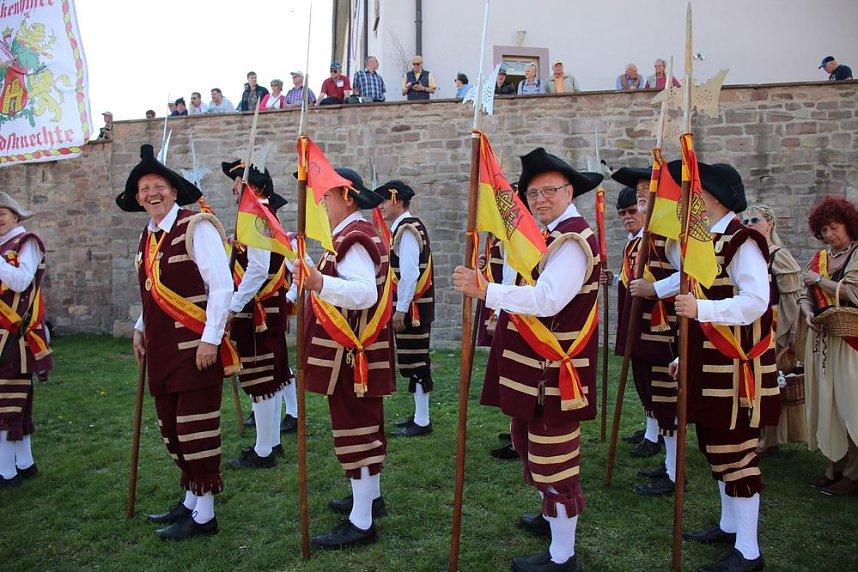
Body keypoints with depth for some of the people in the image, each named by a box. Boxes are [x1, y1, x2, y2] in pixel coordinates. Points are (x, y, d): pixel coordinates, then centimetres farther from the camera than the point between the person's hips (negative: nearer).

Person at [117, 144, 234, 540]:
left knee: (197, 431, 0)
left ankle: (203, 514, 13)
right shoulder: (147, 236, 14)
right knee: (172, 430, 16)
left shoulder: (196, 227, -11)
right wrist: (140, 328, 17)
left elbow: (222, 287, -16)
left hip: (195, 349, -8)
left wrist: (210, 339, -19)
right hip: (161, 351, 8)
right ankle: (190, 500, 33)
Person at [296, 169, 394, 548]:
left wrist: (319, 284, -46)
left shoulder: (353, 239, -18)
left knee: (355, 430, -4)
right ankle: (370, 497, 36)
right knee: (365, 424, 20)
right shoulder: (353, 235, 16)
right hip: (357, 353, 11)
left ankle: (361, 523, 5)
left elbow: (366, 292, -34)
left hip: (352, 355, -11)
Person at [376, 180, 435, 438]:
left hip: (412, 307, -10)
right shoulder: (406, 227, 16)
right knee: (415, 360, 15)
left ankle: (422, 422, 4)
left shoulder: (407, 229, -15)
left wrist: (400, 309, -22)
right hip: (413, 306, 10)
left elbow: (410, 273, -23)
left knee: (415, 361, -4)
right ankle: (420, 415, 25)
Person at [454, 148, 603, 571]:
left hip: (554, 371, -11)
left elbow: (546, 300, -30)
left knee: (554, 457, 2)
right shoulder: (552, 234, 15)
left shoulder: (572, 239, -18)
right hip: (535, 366, 11)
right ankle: (552, 514, 47)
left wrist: (485, 291, -33)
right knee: (528, 442, 25)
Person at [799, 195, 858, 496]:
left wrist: (818, 280, -4)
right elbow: (805, 296, 14)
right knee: (826, 403, 8)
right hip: (821, 338, 6)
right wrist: (809, 313, -6)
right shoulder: (819, 257, 14)